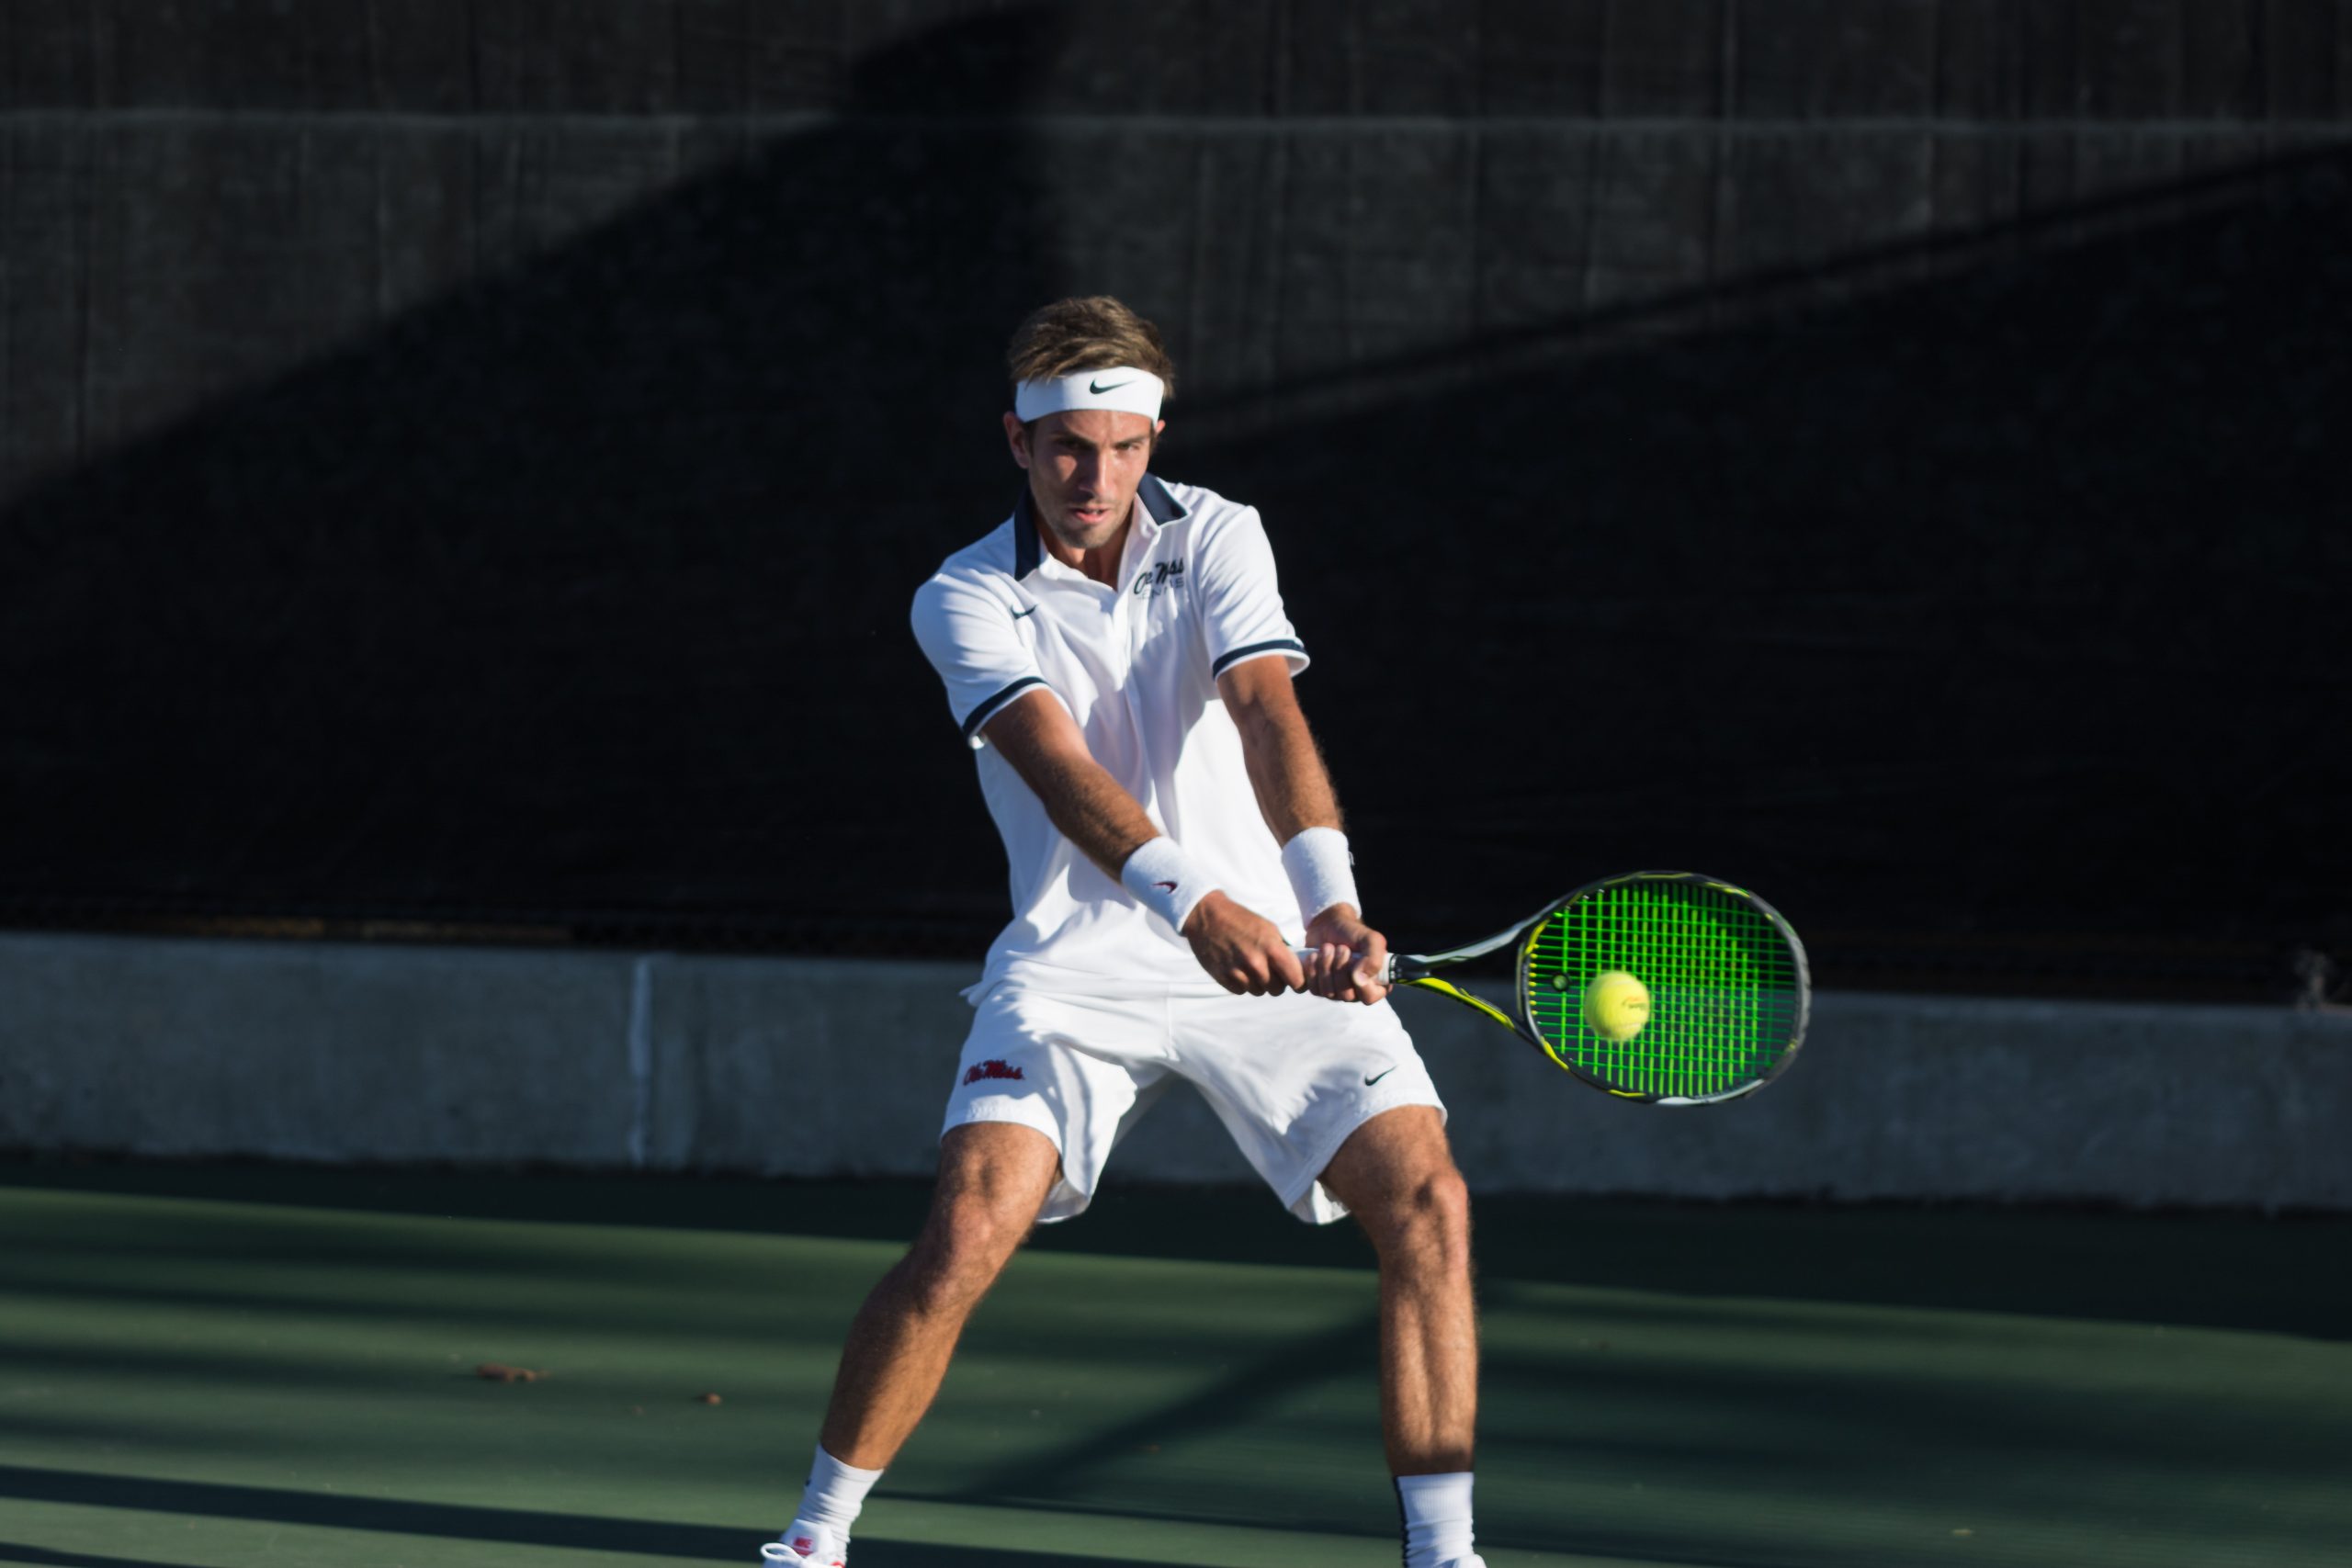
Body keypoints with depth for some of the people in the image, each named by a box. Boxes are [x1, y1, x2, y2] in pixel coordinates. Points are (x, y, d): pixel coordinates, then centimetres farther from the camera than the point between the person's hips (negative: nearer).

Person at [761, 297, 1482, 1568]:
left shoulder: (1217, 540, 1)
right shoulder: (965, 602, -4)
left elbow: (1268, 716, -17)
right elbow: (1061, 768, -22)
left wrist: (1331, 902, -35)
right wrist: (1192, 902, -40)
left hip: (1268, 952, 2)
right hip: (1078, 968, -2)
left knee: (1425, 1201, -15)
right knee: (965, 1236, -19)